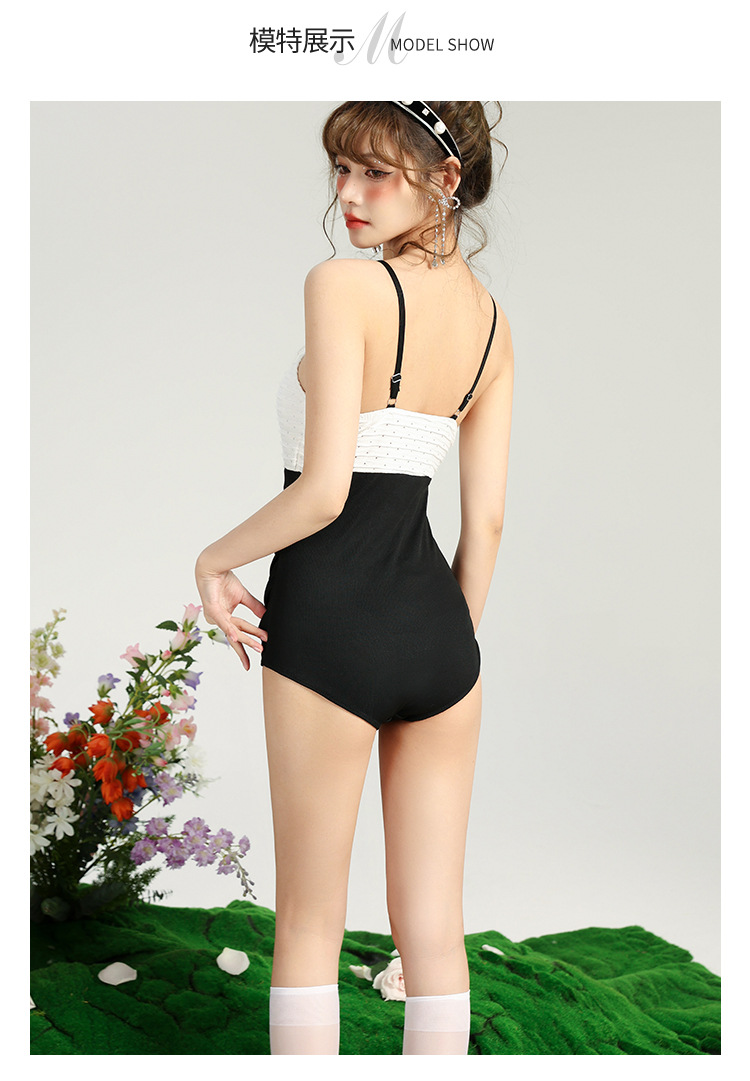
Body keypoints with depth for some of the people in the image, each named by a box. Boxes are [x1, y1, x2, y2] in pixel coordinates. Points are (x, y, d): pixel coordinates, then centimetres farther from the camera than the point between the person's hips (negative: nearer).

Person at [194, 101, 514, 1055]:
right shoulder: (492, 320, 8)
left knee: (308, 923, 11)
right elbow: (485, 521, 8)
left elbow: (324, 490, -20)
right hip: (438, 624, 6)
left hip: (329, 621, -6)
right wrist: (453, 644, 17)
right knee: (434, 932, 14)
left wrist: (215, 558, -4)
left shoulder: (343, 286, -13)